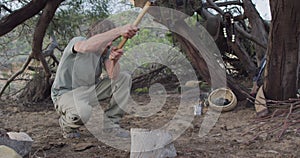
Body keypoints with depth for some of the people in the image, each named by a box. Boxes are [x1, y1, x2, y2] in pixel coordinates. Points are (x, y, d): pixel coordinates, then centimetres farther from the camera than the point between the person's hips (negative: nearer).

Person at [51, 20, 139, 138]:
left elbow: (114, 76, -16)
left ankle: (110, 123, -5)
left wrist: (114, 60, -39)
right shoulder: (77, 41, -20)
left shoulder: (106, 51, -2)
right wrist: (119, 31, -57)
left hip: (89, 91, 6)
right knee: (83, 112, -40)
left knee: (124, 79, -8)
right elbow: (86, 47, -48)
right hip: (66, 93, -6)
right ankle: (67, 123, -1)